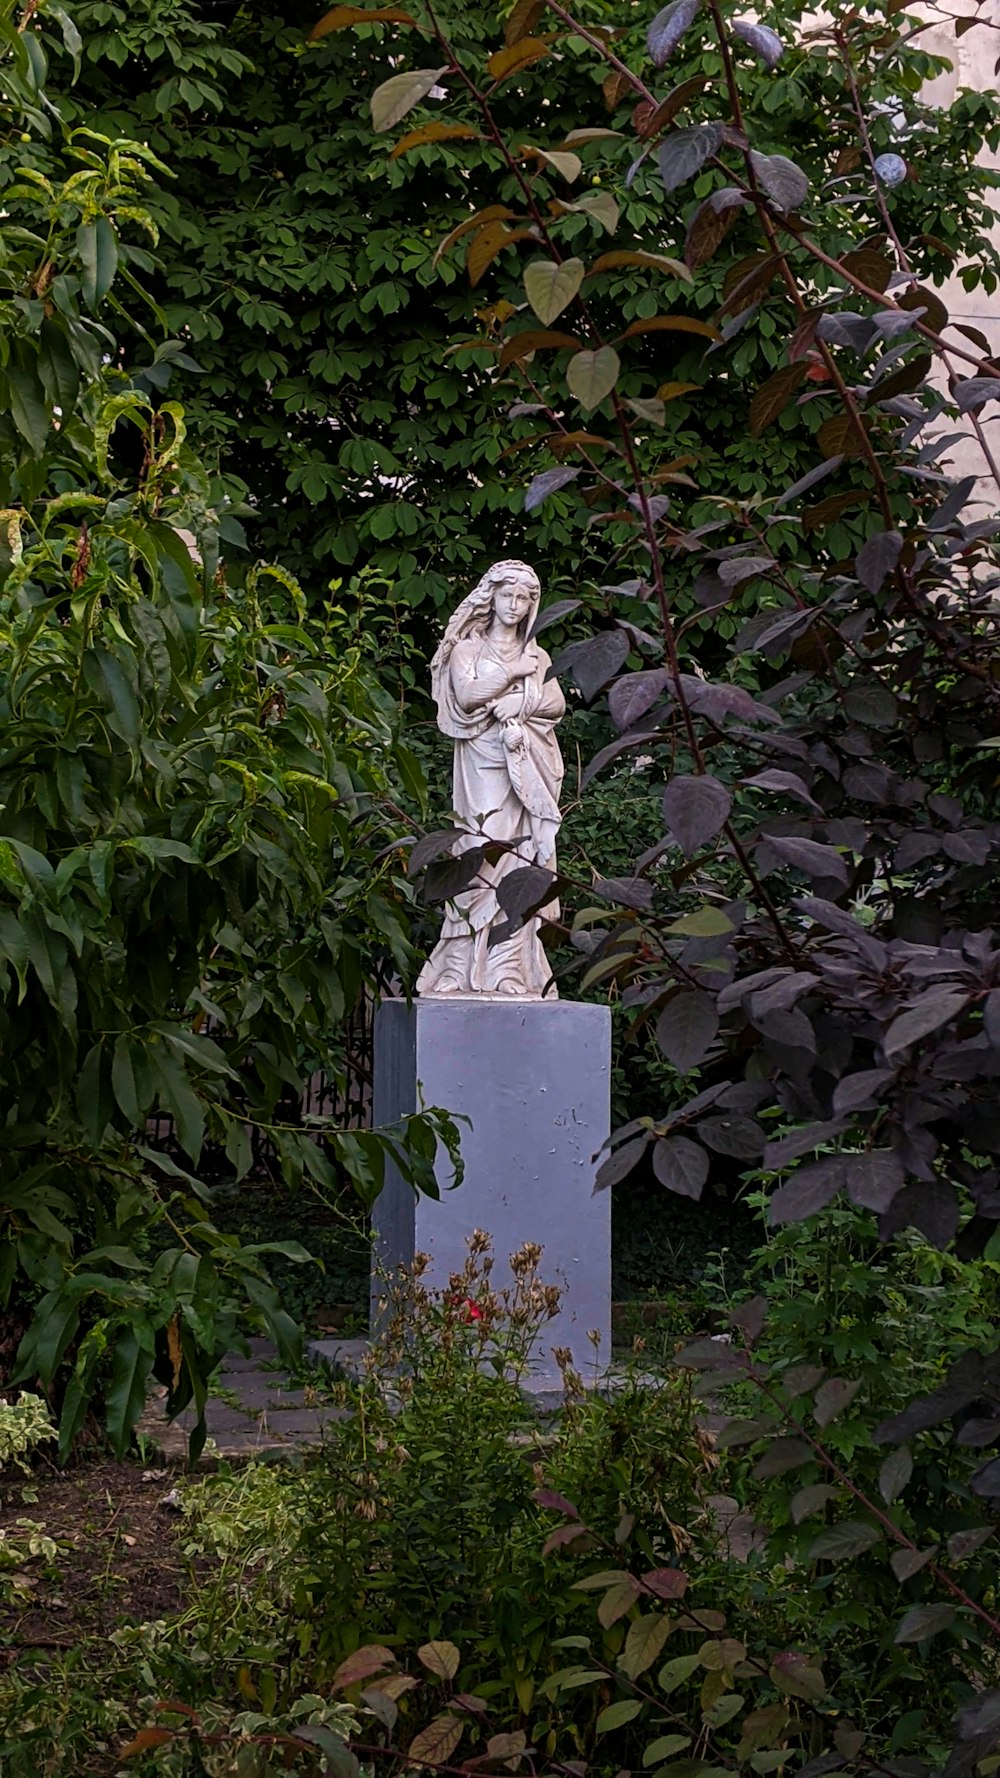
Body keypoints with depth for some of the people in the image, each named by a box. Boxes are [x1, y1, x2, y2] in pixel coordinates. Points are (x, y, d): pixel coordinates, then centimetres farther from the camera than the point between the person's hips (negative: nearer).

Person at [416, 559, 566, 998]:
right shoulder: (467, 650, 12)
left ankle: (513, 973, -10)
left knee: (520, 866, -7)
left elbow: (555, 703, 4)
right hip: (482, 768, -2)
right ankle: (474, 974, -15)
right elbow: (466, 694, -6)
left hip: (525, 773, 2)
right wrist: (513, 674, -3)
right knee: (482, 863, -12)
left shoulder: (537, 657, 19)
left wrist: (509, 705, -8)